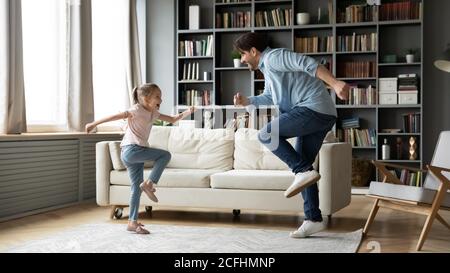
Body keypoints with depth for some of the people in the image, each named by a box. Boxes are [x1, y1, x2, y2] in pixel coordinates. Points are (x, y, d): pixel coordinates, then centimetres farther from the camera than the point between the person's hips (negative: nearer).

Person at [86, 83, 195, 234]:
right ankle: (149, 183, -8)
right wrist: (94, 124, -12)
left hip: (136, 153, 8)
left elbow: (172, 119, 21)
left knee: (137, 188, 8)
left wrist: (187, 112, 6)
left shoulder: (153, 113, 17)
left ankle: (133, 222, 12)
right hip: (131, 150, -8)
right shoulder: (137, 110, -7)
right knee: (165, 155, -10)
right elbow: (116, 116, -10)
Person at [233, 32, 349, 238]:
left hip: (314, 109, -10)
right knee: (300, 166, 8)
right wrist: (246, 101, 26)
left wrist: (334, 83, -29)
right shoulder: (267, 68, 27)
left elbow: (307, 64, -18)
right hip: (322, 117, 10)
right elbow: (268, 97, 42)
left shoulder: (273, 57, -5)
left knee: (266, 135, -11)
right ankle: (313, 219, 8)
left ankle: (303, 171, -14)